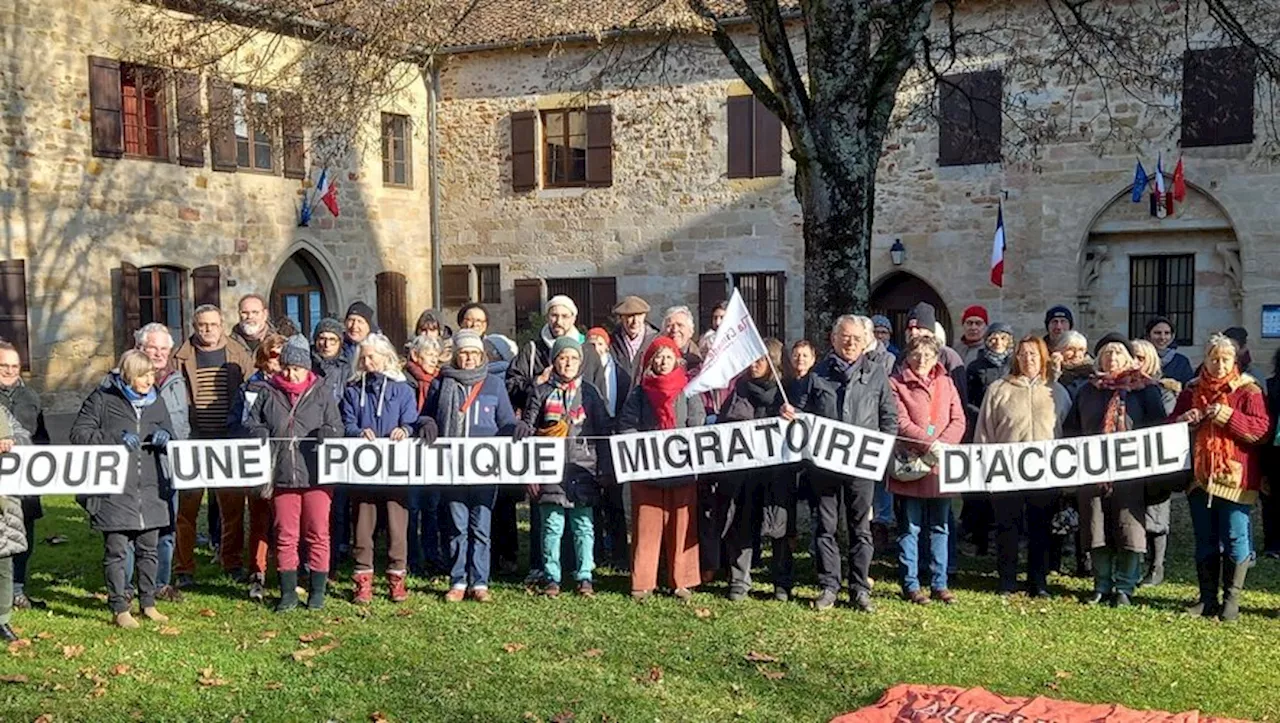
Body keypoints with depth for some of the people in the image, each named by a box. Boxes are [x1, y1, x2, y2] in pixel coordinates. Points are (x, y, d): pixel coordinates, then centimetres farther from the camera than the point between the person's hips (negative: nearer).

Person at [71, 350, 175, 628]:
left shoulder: (156, 402, 11)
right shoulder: (102, 400, -3)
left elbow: (170, 436, 21)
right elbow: (78, 433, -6)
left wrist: (164, 438, -4)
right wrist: (116, 439, -15)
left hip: (150, 490, 4)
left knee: (148, 548, 11)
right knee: (116, 550, 0)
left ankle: (148, 603, 24)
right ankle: (120, 609, 10)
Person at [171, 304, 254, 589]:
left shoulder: (239, 355, 8)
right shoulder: (181, 358, 5)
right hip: (192, 442, -1)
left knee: (232, 506, 6)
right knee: (185, 507, -1)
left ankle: (234, 563, 19)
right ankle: (184, 569, 7)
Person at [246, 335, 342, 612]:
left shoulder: (321, 394, 6)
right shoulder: (269, 394, 10)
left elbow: (337, 427, 4)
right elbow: (251, 423, 12)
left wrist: (327, 433, -18)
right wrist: (258, 432, -10)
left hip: (316, 475, -1)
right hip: (282, 475, 2)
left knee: (318, 534, 2)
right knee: (285, 536, 6)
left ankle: (317, 590, 13)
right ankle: (288, 592, 14)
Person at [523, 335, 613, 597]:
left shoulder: (589, 393, 10)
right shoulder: (542, 393, 7)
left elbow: (604, 432, 10)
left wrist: (605, 470, 5)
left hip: (583, 470, 1)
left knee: (584, 526, 1)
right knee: (552, 526, 1)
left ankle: (584, 577, 9)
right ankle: (551, 578, 10)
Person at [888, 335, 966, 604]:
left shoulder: (946, 383, 13)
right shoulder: (896, 384, -1)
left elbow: (958, 421, 5)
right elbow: (901, 423, -11)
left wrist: (941, 446, -12)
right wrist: (930, 444, -21)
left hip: (941, 466, 4)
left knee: (940, 528, 10)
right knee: (909, 528, 2)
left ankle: (939, 584, 17)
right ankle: (910, 584, 9)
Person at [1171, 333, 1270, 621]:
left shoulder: (1248, 390, -1)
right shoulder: (1191, 391, 12)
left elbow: (1261, 429, -11)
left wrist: (1228, 416, -21)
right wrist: (1184, 421, -5)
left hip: (1234, 478, -4)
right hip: (1199, 476, 5)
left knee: (1235, 538, -3)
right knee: (1205, 540, 10)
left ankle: (1231, 599, 6)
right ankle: (1208, 599, 17)